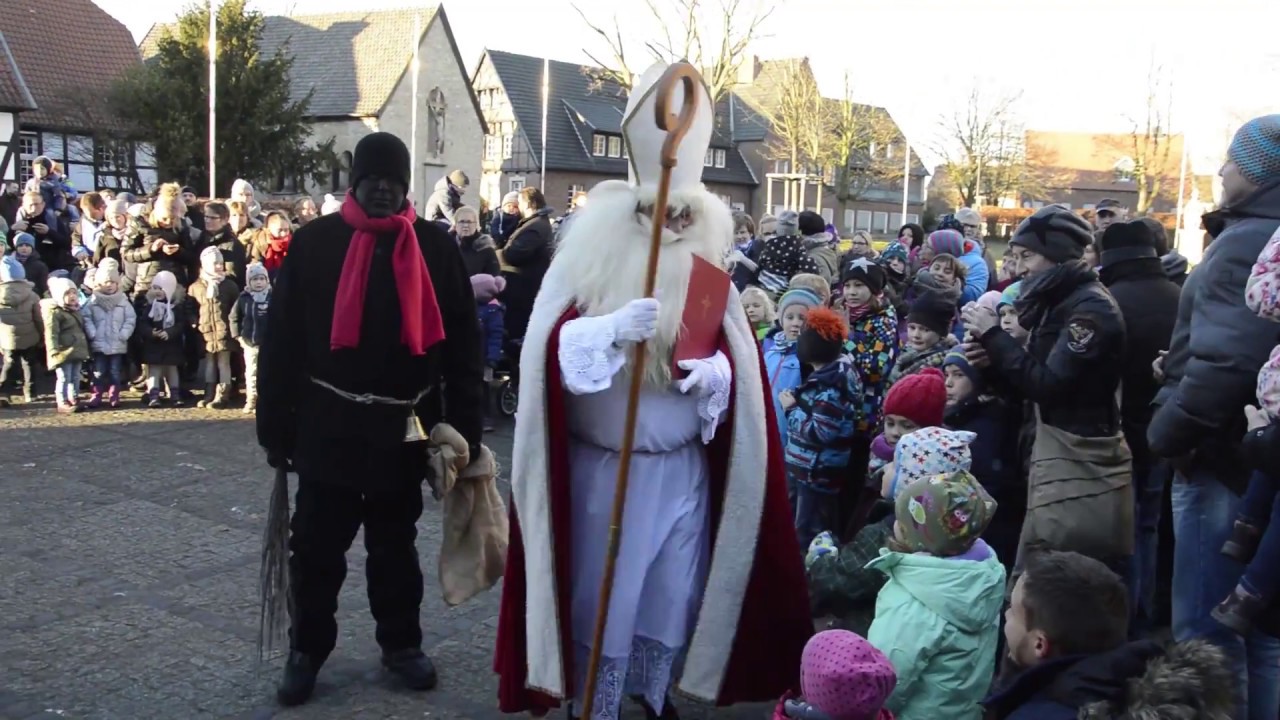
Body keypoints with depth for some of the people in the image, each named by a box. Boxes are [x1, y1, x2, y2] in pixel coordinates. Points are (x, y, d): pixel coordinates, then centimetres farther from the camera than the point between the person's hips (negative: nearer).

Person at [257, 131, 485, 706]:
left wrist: (464, 426, -2)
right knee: (317, 546, 8)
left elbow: (461, 342, 1)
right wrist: (276, 425, -2)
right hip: (330, 425, -1)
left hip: (404, 429, 1)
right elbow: (282, 339, 0)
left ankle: (401, 643, 31)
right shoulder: (315, 242, -2)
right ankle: (306, 650, 26)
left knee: (395, 544, 16)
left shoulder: (434, 246, 0)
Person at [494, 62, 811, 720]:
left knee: (673, 597, 14)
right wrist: (610, 329, -36)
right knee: (602, 599, 6)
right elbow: (551, 348, -17)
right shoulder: (589, 253, -8)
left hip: (686, 470, 3)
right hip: (602, 471, -3)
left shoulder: (709, 270, 1)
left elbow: (737, 354, 5)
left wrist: (715, 371, -18)